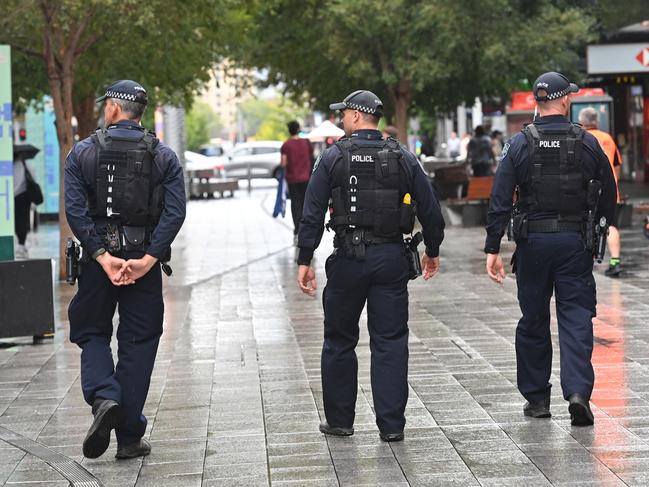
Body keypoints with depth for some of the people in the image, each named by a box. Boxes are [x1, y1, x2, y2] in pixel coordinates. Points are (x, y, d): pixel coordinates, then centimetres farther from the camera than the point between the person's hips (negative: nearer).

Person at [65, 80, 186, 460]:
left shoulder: (83, 152, -1)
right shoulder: (163, 156, 2)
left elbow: (75, 210, -12)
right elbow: (175, 212, -10)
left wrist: (102, 256, -13)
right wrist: (148, 259, -14)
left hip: (98, 257, -1)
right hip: (144, 260, 1)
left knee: (92, 333, 15)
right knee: (138, 343, 9)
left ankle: (104, 398, -13)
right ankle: (130, 437, 9)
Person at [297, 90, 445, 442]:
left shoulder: (333, 159, -3)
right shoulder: (402, 158, 3)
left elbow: (312, 214, -6)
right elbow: (429, 209, 7)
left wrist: (304, 261, -2)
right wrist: (432, 251, 21)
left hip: (347, 258, -2)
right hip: (391, 258, 2)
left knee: (339, 341, 11)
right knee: (390, 343, 4)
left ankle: (339, 420, 18)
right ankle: (391, 425, 2)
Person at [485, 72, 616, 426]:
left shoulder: (519, 144, -3)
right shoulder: (587, 143, -1)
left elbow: (500, 201, -7)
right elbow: (608, 196, 5)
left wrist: (492, 249, -5)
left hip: (532, 241, 0)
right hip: (575, 241, 0)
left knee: (533, 321, 11)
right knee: (576, 319, 1)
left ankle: (536, 398, 18)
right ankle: (578, 391, -16)